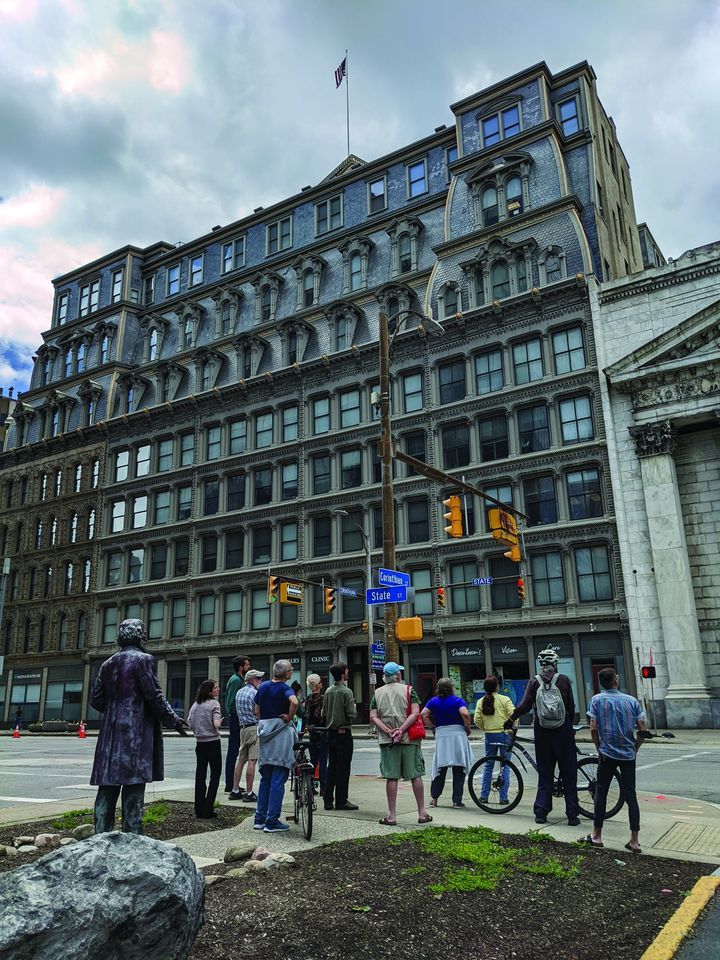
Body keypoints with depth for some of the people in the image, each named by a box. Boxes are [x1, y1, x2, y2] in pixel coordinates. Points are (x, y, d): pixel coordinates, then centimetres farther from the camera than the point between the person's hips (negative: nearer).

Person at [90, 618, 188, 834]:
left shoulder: (108, 664, 11)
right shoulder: (143, 660, -8)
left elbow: (95, 699, 12)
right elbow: (154, 696, -11)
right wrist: (174, 721, 0)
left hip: (111, 734, 6)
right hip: (136, 734, -6)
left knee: (107, 791, 10)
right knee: (133, 790, -1)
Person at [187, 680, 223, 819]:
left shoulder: (195, 705, 6)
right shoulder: (214, 704, -11)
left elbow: (190, 724, 5)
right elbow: (216, 724, -20)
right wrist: (220, 721, 1)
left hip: (200, 743, 5)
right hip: (213, 742, -5)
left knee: (200, 776, 11)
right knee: (215, 775, 4)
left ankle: (199, 810, 12)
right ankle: (207, 811, 1)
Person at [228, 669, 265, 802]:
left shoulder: (239, 692, 15)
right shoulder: (255, 693, -11)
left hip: (243, 728, 8)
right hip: (254, 727, -8)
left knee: (241, 760, 12)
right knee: (252, 761, -6)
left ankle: (235, 791, 16)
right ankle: (248, 793, -5)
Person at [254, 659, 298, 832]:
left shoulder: (263, 686, 9)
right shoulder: (285, 688, -12)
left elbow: (257, 711, 15)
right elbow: (294, 702, -33)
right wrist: (289, 717, -18)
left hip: (264, 733, 7)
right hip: (281, 733, -7)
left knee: (265, 778, 16)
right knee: (278, 779, -1)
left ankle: (260, 818, 19)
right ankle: (272, 821, 1)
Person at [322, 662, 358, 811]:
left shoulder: (328, 691, 6)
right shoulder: (346, 691, -14)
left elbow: (324, 713, 9)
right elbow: (351, 714, -17)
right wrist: (355, 710, 3)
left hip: (331, 732, 7)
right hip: (344, 732, -7)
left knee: (331, 766, 12)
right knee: (343, 767, -1)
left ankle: (328, 800, 15)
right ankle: (341, 801, 3)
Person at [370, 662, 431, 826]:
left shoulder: (377, 693, 8)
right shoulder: (408, 690, 2)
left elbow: (373, 718, -1)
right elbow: (415, 713, -10)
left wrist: (389, 731, -9)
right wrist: (401, 730, -14)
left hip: (387, 740, 1)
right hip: (409, 739, -1)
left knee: (391, 777, 3)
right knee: (415, 775, 7)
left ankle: (392, 815, 6)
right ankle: (422, 813, 13)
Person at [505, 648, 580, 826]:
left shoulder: (535, 682, 2)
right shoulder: (563, 680, 0)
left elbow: (525, 706, -5)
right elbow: (571, 706, 1)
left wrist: (510, 720, 8)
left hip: (542, 731, 1)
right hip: (563, 731, -1)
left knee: (545, 773, 10)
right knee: (569, 774, 7)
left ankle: (541, 812, 8)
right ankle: (572, 815, 7)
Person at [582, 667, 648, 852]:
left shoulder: (597, 700, -5)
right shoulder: (631, 700, 1)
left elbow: (593, 729, -10)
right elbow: (643, 729, -1)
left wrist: (599, 749, 4)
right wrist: (635, 748, 11)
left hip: (608, 754, -2)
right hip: (628, 755, 2)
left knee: (601, 793, 9)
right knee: (630, 796, 8)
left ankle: (596, 835, 14)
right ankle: (634, 841, 7)